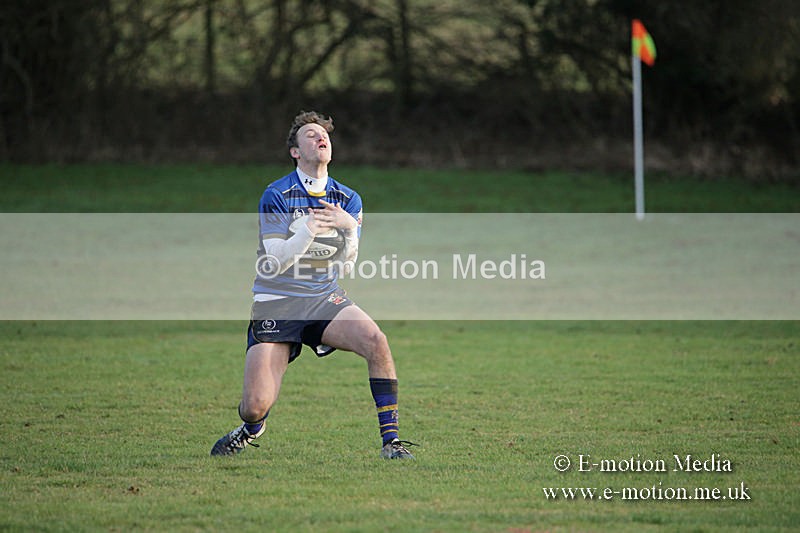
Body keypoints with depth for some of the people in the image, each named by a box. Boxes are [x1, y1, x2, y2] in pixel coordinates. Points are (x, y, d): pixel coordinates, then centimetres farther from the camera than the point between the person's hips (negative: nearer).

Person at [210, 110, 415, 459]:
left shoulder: (348, 199, 6)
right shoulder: (276, 196, -8)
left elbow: (347, 263, 0)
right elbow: (273, 263, -15)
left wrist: (349, 228, -19)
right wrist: (309, 230, -29)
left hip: (325, 299, 3)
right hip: (276, 304, -3)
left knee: (375, 341, -28)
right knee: (255, 405, -13)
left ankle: (390, 439, -18)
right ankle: (252, 428, 27)